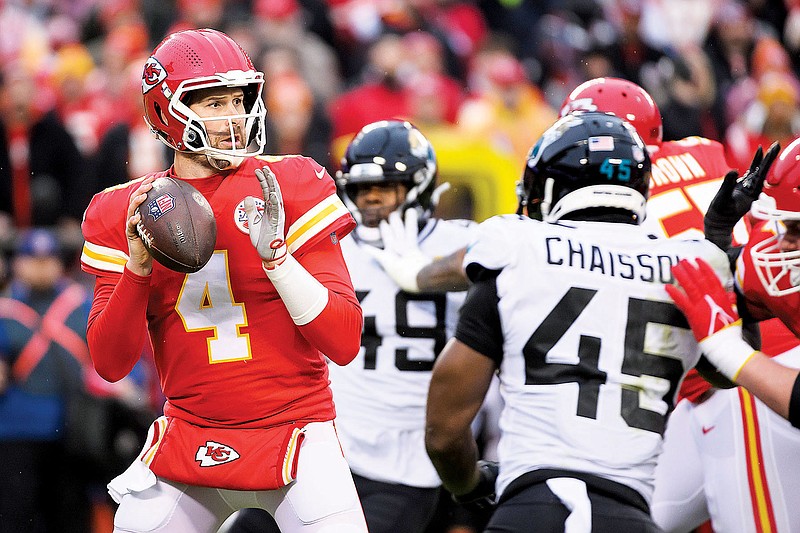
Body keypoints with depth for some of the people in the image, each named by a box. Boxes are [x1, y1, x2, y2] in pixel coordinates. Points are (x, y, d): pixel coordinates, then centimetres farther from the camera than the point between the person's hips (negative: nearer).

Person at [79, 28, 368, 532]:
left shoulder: (291, 188, -5)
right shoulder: (123, 214, 2)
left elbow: (345, 343, -10)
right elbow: (110, 364, 0)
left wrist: (276, 254, -22)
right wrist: (138, 268, -15)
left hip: (293, 432, -2)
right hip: (190, 444, 2)